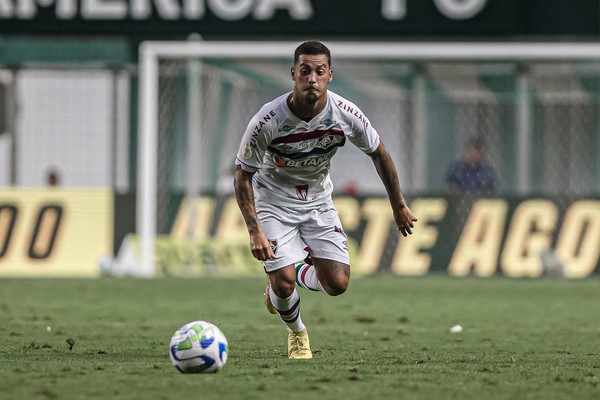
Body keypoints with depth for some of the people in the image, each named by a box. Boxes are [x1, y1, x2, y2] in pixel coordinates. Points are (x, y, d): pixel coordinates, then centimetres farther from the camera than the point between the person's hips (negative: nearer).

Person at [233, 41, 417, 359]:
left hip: (318, 199, 3)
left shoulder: (346, 114, -19)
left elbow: (378, 153, 0)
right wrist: (254, 231, -26)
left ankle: (296, 275, 26)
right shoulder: (268, 120, -28)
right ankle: (296, 331, 19)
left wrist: (399, 206, 6)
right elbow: (243, 175, -17)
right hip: (273, 199, -3)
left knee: (337, 284, -9)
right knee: (283, 283, -16)